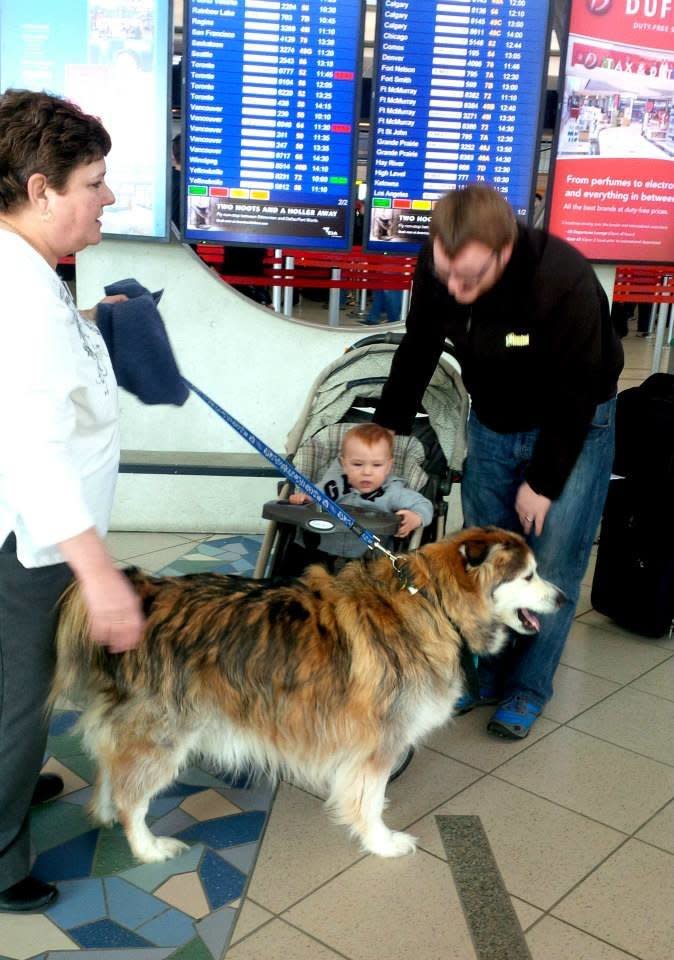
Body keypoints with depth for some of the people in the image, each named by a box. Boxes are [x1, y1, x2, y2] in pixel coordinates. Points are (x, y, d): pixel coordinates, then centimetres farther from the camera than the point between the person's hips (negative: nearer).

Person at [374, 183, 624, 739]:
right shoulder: (437, 266, -20)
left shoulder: (565, 281, -35)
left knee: (552, 564, -2)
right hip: (492, 423, 5)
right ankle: (484, 672, 25)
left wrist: (543, 481, -16)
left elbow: (574, 395, -24)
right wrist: (385, 430, 5)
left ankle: (527, 688, 15)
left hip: (573, 424, -4)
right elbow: (417, 351, -2)